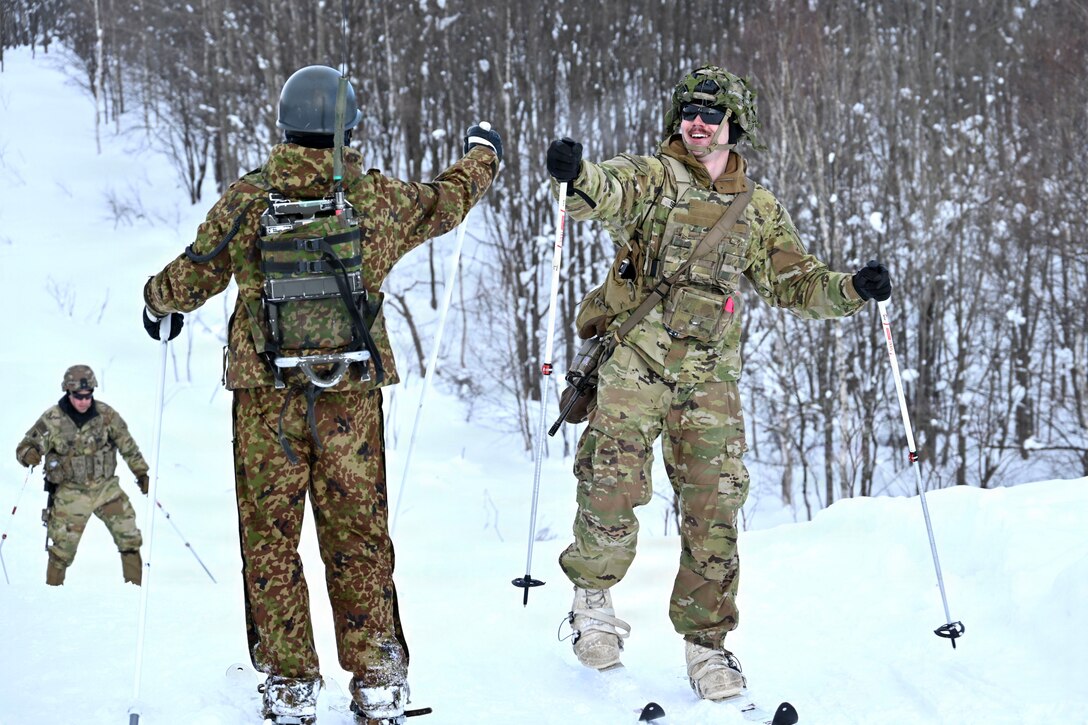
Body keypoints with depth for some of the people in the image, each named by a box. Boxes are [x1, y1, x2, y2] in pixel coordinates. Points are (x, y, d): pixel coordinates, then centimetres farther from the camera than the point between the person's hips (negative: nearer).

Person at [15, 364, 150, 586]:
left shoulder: (106, 414, -7)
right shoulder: (52, 420, -14)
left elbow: (127, 444, 6)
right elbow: (26, 446, -11)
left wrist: (141, 472, 9)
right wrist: (30, 455, -34)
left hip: (106, 487, 2)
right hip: (71, 493, -2)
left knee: (128, 535, -3)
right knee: (63, 547, 2)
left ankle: (136, 585, 11)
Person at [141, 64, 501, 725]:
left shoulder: (247, 199, -5)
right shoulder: (378, 199, -2)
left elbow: (192, 278, 3)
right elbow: (446, 202, 18)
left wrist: (159, 304, 27)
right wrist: (484, 154, 39)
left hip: (267, 393, -1)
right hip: (352, 395, 1)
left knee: (270, 536, 7)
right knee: (358, 535, 9)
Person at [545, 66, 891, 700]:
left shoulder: (758, 209, 16)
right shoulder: (650, 178, 4)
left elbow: (795, 283, 19)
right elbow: (608, 191, -19)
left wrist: (851, 290, 0)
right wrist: (577, 175, -42)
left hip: (710, 375, 3)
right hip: (634, 360, -3)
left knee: (714, 508, 0)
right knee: (614, 486, -16)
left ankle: (707, 642, 13)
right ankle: (593, 594, 10)